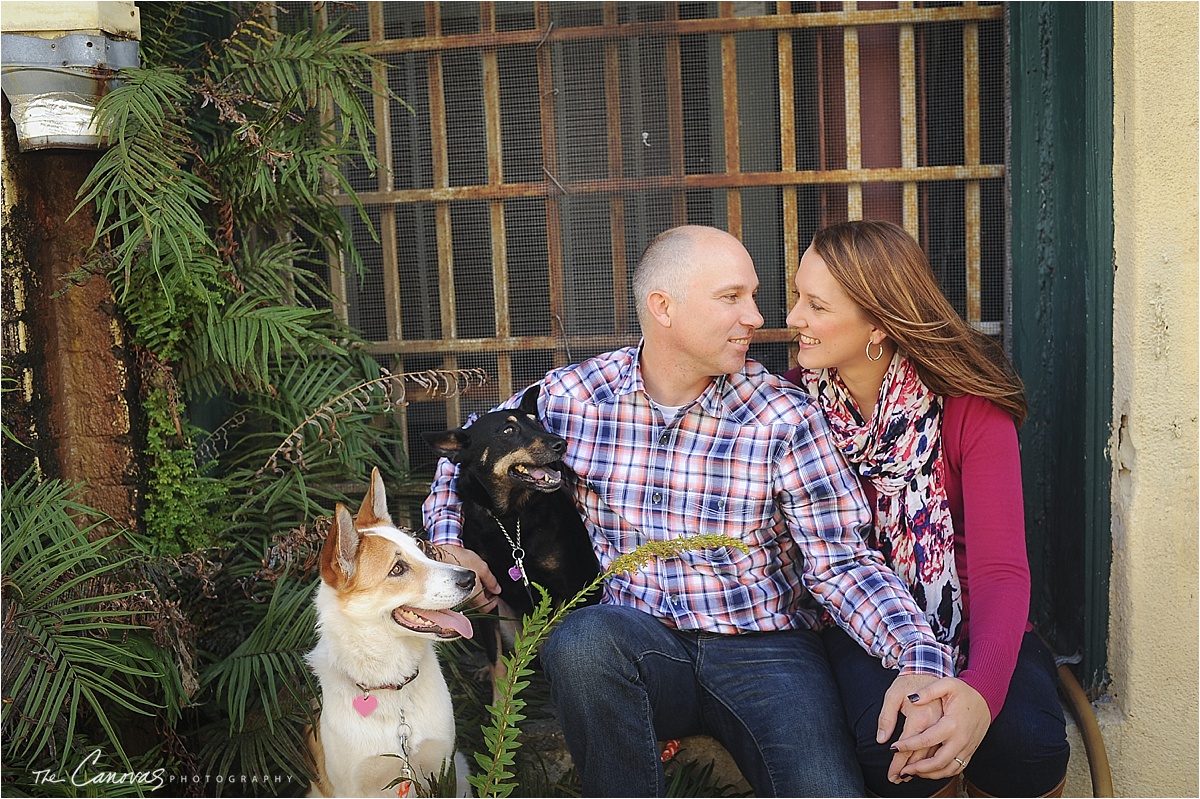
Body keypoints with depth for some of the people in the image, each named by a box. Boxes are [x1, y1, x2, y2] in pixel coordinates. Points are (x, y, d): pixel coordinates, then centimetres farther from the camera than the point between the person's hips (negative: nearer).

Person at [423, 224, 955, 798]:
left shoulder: (783, 416, -6)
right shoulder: (573, 395, -1)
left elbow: (840, 562, -8)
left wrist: (922, 663, -24)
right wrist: (447, 542, 0)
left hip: (763, 646, -2)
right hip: (636, 638, 3)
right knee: (582, 639, -33)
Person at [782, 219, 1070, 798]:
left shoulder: (970, 407, -12)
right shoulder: (794, 400, -5)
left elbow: (999, 568, -22)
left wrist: (982, 688, -42)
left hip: (967, 619, 0)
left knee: (1026, 743, -30)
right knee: (891, 740, -31)